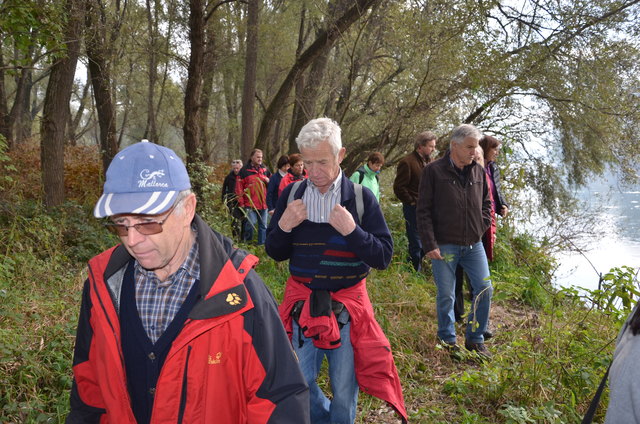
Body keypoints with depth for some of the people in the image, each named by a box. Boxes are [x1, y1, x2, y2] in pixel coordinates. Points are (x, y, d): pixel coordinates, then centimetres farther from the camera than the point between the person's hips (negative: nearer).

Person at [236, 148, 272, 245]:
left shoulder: (265, 170, 12)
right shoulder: (244, 171, -1)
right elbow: (239, 187, -2)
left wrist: (268, 181, 1)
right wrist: (241, 202, -6)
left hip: (263, 203, 5)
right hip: (250, 203, -5)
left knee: (263, 225, 8)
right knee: (251, 222, -13)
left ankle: (262, 244, 18)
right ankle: (246, 242, 7)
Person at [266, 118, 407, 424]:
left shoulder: (361, 197, -8)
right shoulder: (291, 194, -2)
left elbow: (384, 257, -10)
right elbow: (275, 253, 4)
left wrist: (352, 231, -25)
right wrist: (283, 227, -16)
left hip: (347, 305, -2)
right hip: (301, 303, 2)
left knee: (344, 389, 11)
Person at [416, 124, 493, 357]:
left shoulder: (478, 171, 7)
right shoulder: (434, 171, -8)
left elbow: (486, 204, 21)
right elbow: (423, 211, -8)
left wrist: (482, 227, 6)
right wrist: (430, 245, -13)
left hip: (473, 244, 5)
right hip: (444, 246, -4)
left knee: (485, 289, 3)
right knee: (446, 295, 5)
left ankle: (475, 339, 19)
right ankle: (448, 341, 22)